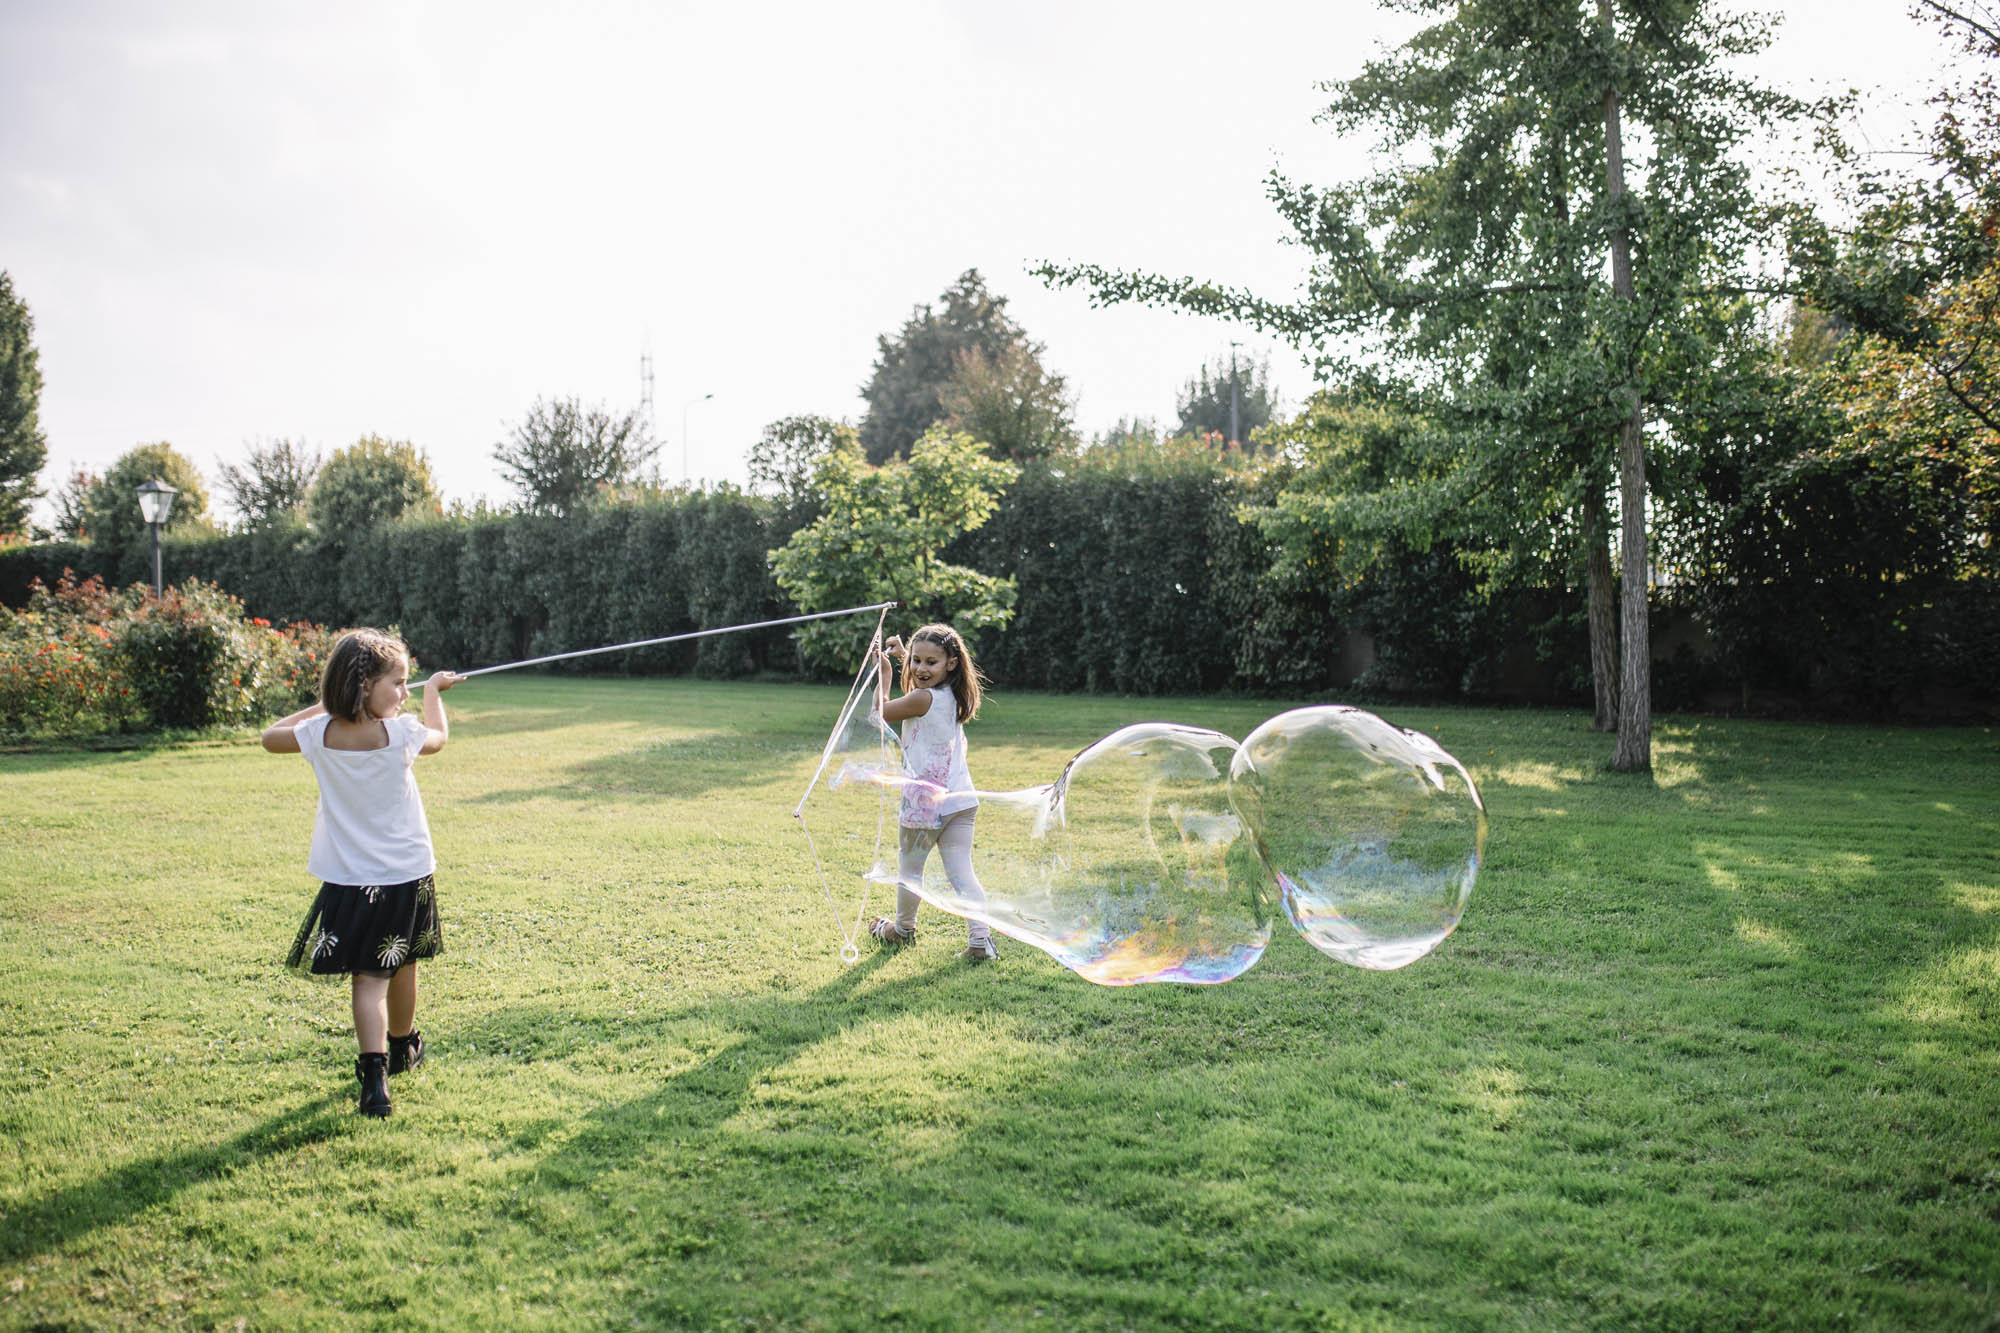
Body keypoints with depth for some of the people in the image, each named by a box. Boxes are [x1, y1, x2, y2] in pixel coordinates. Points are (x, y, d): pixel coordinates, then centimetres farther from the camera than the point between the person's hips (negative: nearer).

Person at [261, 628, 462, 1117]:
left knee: (369, 977, -2)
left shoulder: (320, 733, -9)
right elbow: (439, 736, 11)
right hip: (406, 874, 0)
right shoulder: (402, 733, -13)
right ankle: (403, 1046, 41)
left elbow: (270, 736, 12)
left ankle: (375, 1073, -17)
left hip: (348, 878, 0)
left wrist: (320, 706, 18)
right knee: (401, 965, 20)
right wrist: (434, 692, 27)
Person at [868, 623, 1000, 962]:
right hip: (959, 799, 7)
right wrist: (903, 651, 31)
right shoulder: (954, 697, 6)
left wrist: (883, 677, 3)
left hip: (924, 801, -7)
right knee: (961, 871, 5)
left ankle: (902, 929, 34)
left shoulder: (921, 699, -18)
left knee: (909, 869, 15)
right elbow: (925, 678, 31)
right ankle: (981, 940, -5)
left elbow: (878, 714, -4)